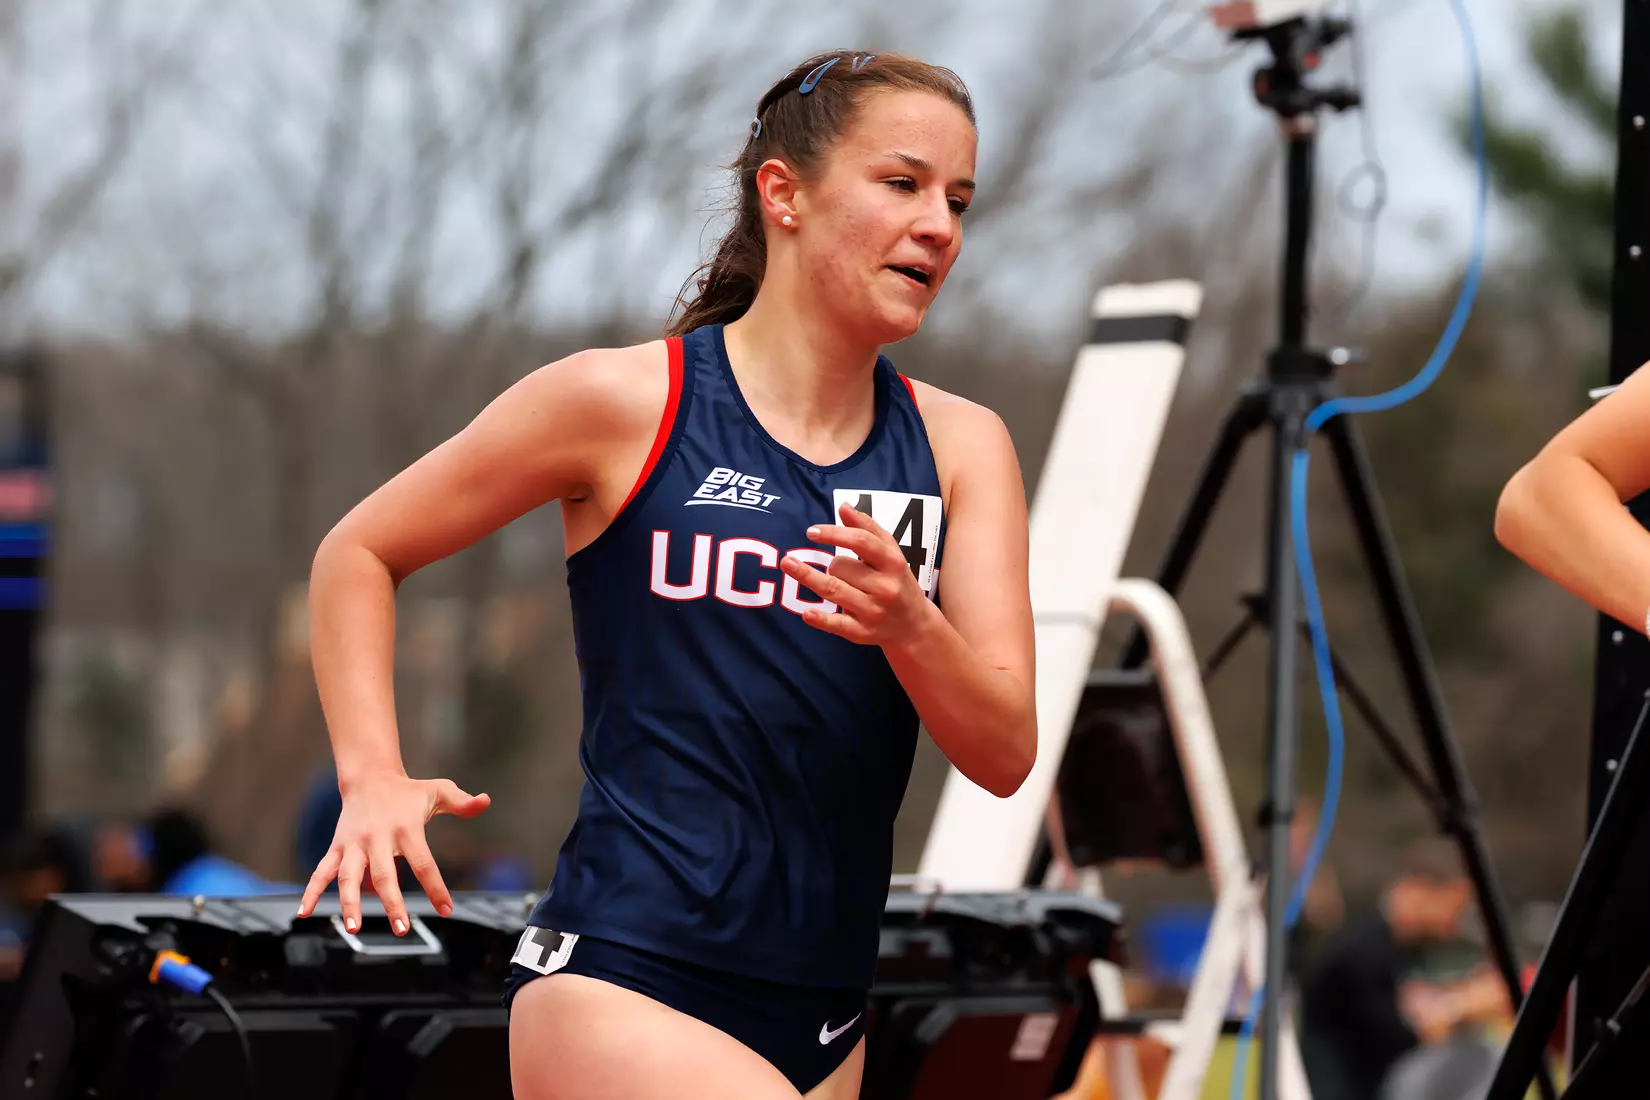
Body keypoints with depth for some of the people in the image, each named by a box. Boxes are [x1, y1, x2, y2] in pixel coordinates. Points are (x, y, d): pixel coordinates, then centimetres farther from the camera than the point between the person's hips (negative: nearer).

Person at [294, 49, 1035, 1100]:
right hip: (618, 985, -5)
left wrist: (907, 625, -22)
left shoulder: (960, 445, 7)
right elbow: (358, 553, 7)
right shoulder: (625, 402, -4)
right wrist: (374, 778, -7)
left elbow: (1006, 755, -2)